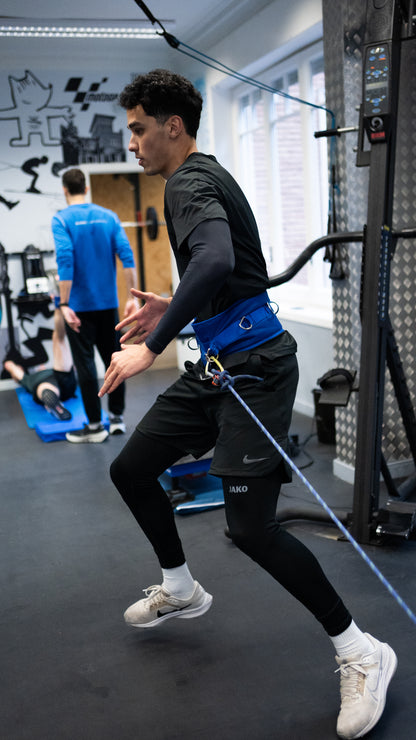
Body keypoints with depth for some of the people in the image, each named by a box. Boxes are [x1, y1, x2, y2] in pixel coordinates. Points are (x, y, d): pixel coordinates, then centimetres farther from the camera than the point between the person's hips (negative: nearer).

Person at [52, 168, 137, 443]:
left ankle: (95, 426, 7)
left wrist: (64, 305, -18)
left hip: (80, 306, -4)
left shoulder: (62, 220, -7)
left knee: (85, 364, 2)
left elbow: (65, 261, -18)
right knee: (114, 359, 13)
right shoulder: (108, 216, 5)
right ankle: (117, 418, 19)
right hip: (108, 303, 4)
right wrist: (133, 297, -4)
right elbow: (127, 255, -4)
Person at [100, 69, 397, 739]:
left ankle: (361, 653, 5)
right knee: (130, 469, 14)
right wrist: (173, 310, 18)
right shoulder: (204, 177, 21)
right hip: (216, 364, 10)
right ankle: (181, 590, 35)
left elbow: (216, 261, -34)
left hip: (250, 367, -10)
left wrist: (152, 345, -30)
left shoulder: (190, 182, -12)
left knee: (251, 527, -12)